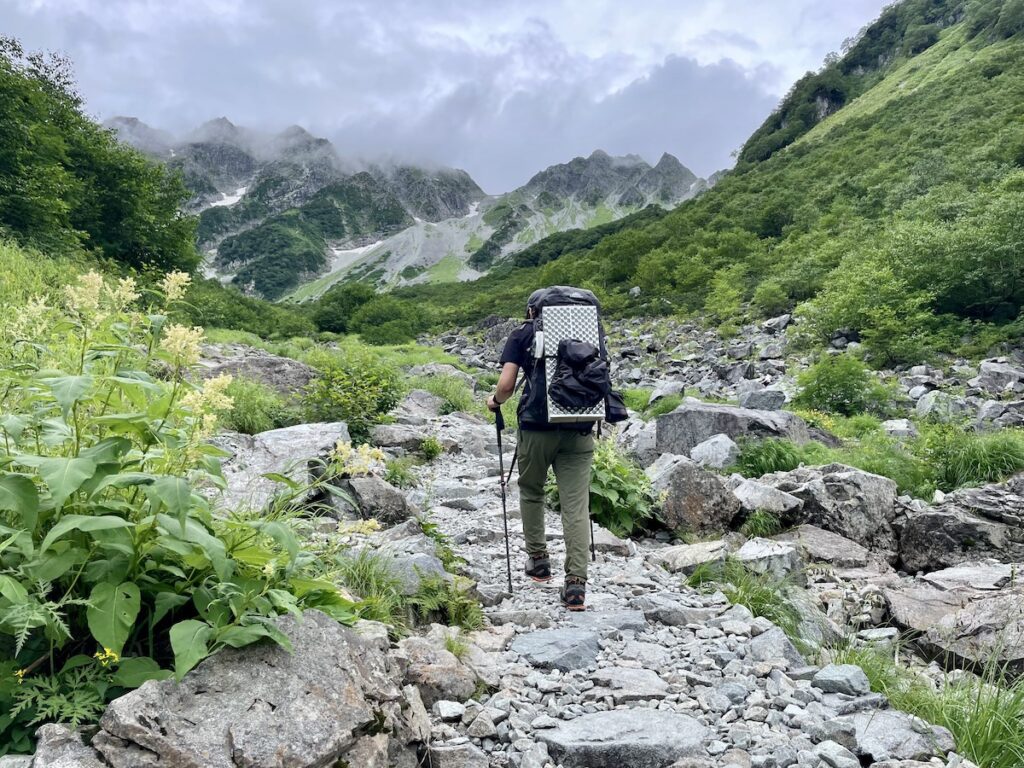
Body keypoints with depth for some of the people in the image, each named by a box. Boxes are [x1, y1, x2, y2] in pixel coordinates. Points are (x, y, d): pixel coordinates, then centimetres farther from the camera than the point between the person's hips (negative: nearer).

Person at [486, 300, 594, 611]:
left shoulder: (521, 334, 7)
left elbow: (506, 385, -2)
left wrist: (495, 401, 18)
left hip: (537, 425, -1)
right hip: (579, 429, 2)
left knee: (531, 492, 21)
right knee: (576, 504, 1)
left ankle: (538, 560, 29)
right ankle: (576, 583, -4)